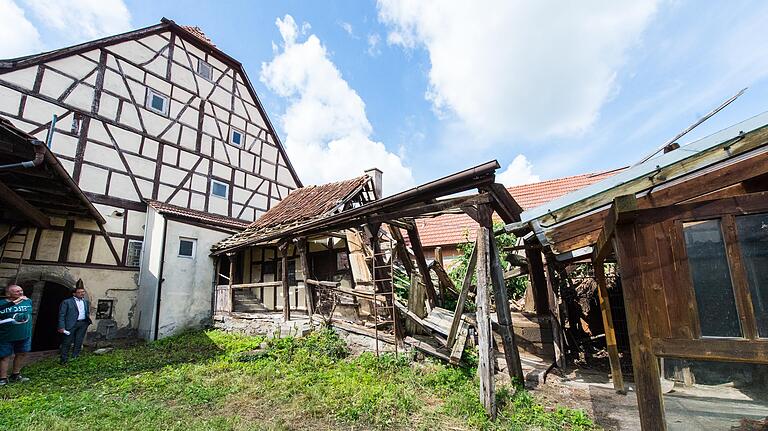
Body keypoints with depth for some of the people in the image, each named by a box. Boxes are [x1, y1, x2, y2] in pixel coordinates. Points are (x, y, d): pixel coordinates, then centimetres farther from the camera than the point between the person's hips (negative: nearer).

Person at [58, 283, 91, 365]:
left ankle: (75, 357, 19)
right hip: (71, 324, -5)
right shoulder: (67, 302, -3)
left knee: (79, 341, 9)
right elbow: (61, 315, -5)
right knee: (67, 342, 1)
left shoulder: (86, 302, 14)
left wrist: (88, 316, 7)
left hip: (83, 323, 5)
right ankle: (64, 359, 14)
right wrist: (62, 327, -10)